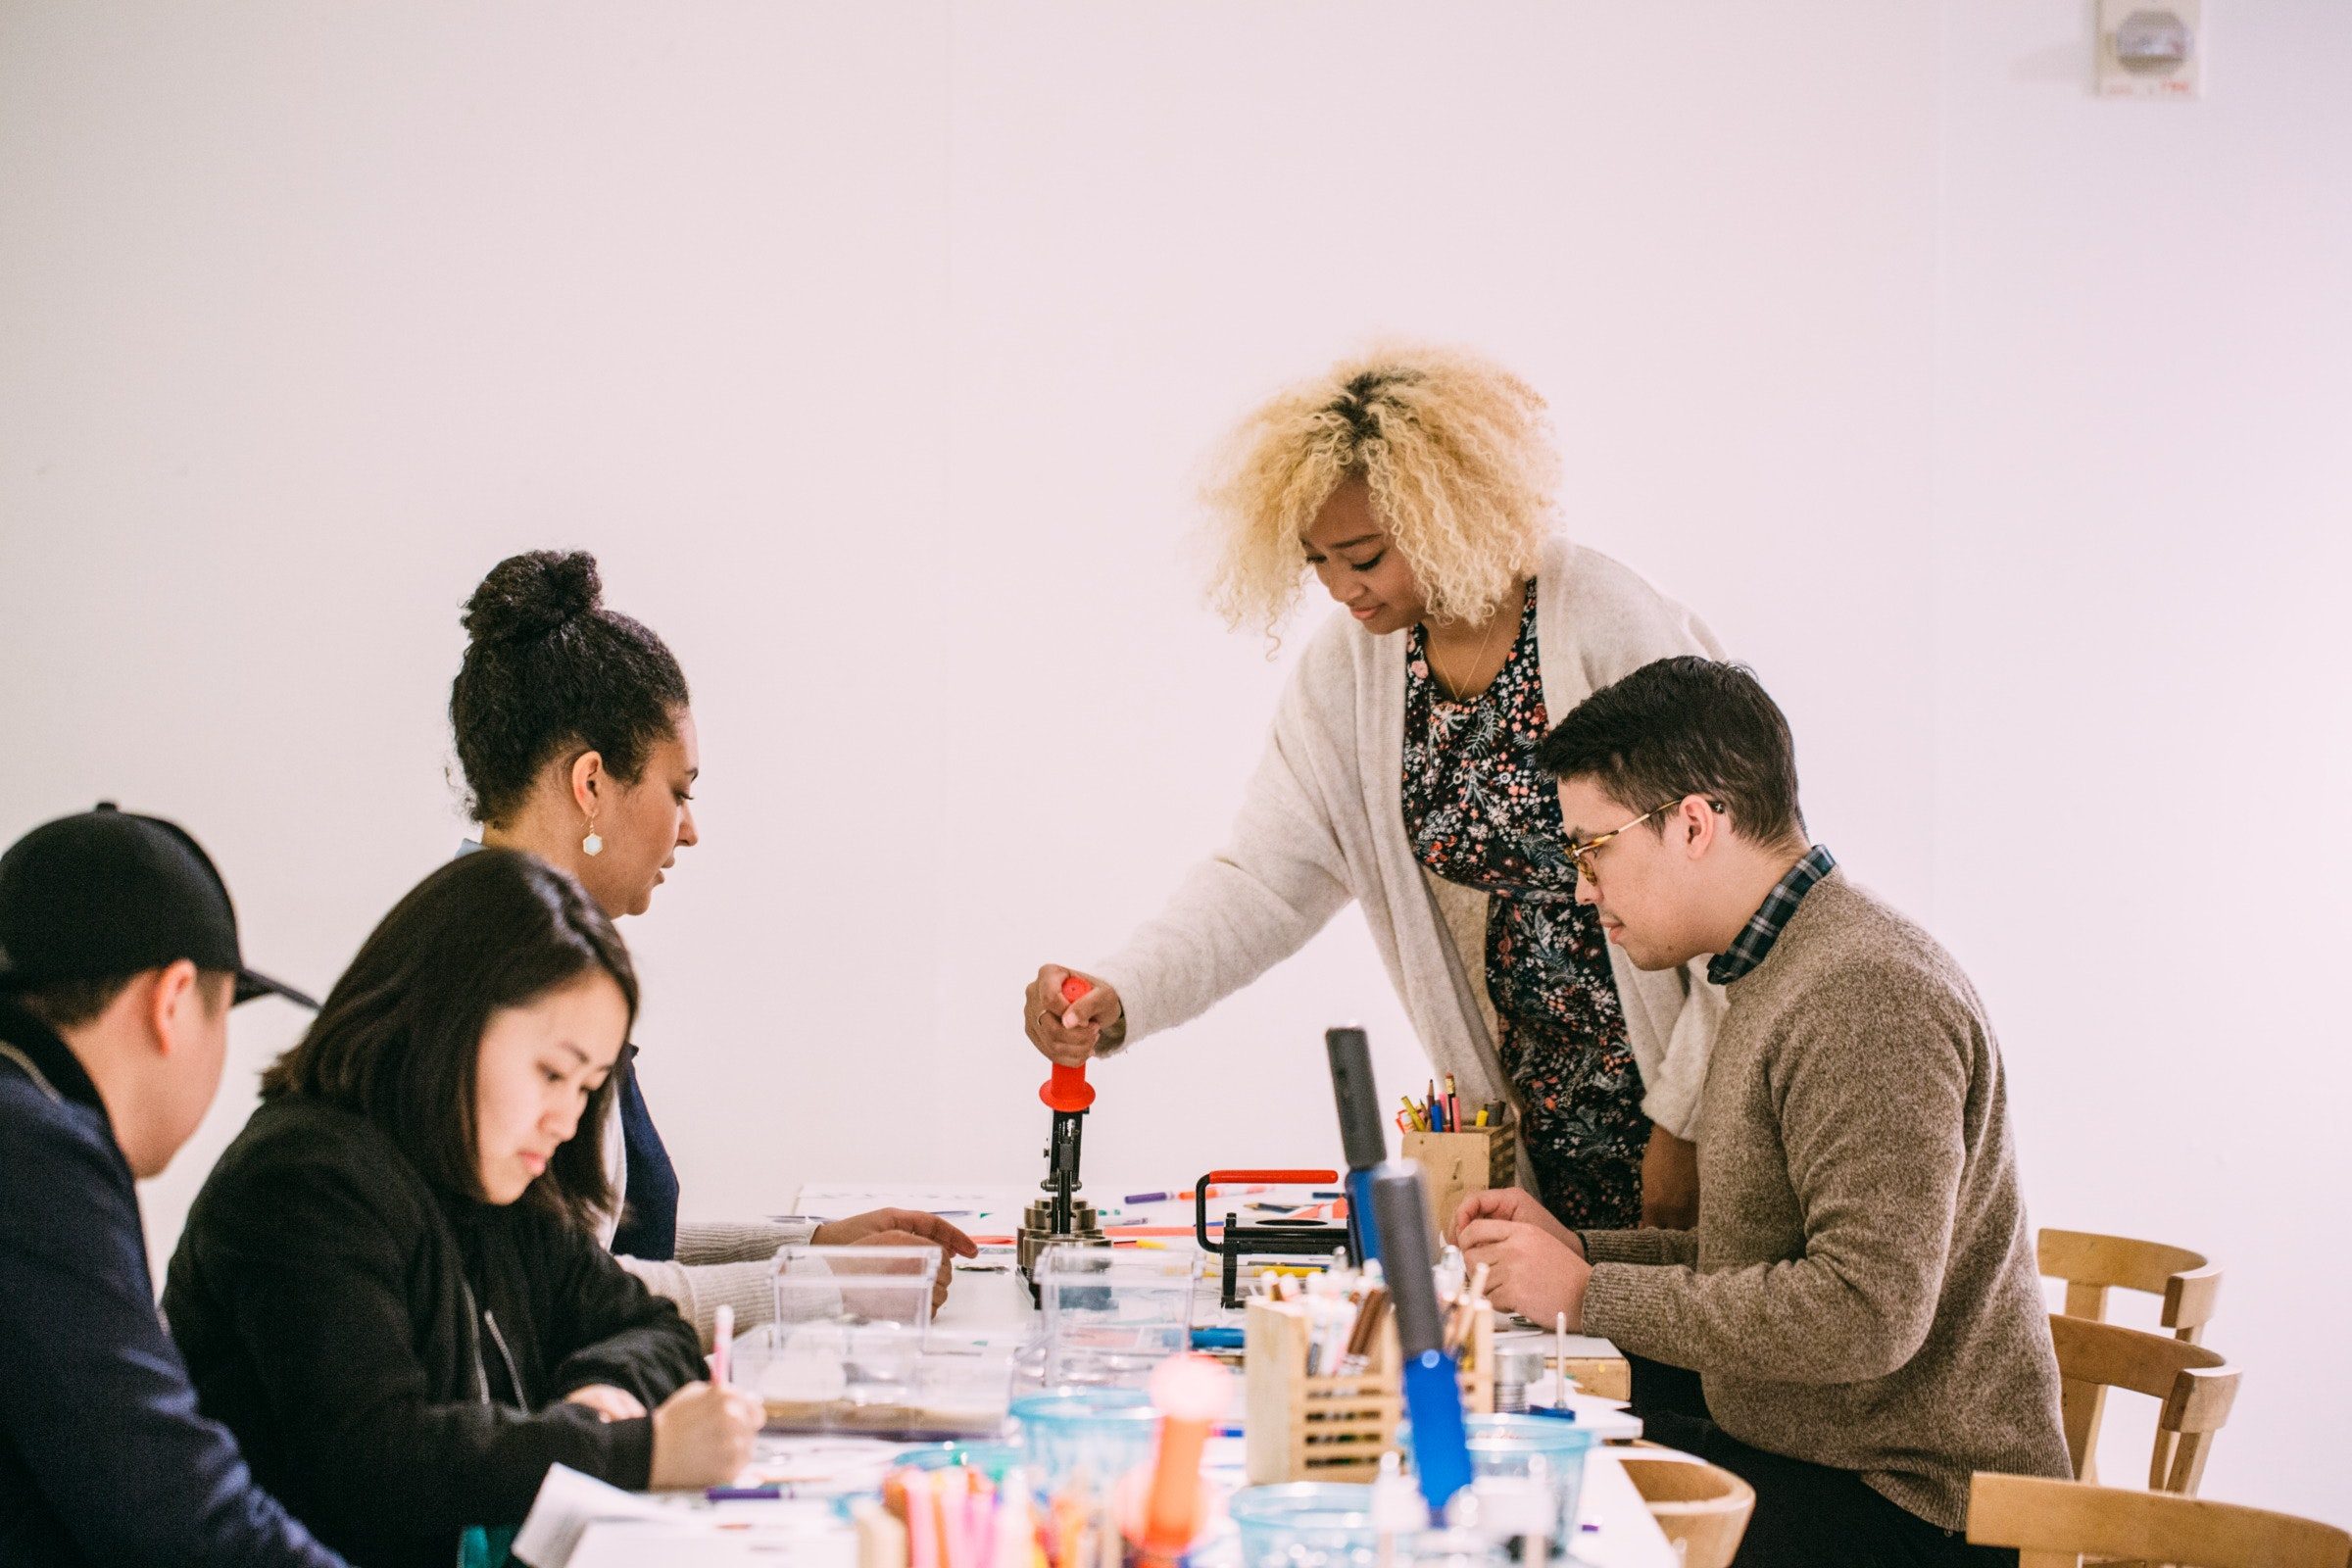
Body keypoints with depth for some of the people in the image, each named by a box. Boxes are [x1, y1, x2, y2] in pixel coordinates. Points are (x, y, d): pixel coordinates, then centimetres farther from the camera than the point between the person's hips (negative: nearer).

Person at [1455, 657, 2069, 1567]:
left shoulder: (1863, 996, -19)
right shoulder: (1777, 978, 15)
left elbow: (1869, 1311, -26)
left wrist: (1588, 1296, -19)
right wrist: (1575, 1249, 9)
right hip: (1792, 1454, 10)